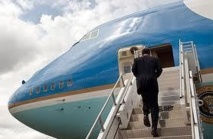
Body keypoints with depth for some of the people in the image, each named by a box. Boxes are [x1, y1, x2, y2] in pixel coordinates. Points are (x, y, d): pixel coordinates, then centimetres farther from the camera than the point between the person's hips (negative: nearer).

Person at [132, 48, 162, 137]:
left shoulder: (137, 60, 10)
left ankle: (145, 115, 3)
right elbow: (159, 70, 2)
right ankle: (154, 128, -4)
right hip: (152, 83, -1)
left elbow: (133, 70, 1)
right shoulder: (155, 59, 10)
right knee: (154, 105, 1)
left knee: (145, 100, 26)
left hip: (141, 83, 1)